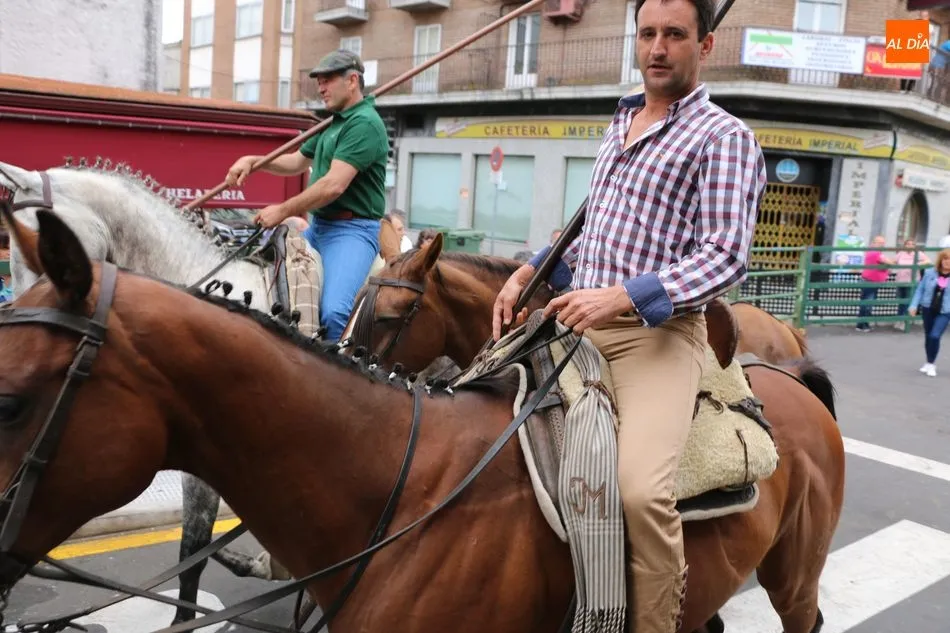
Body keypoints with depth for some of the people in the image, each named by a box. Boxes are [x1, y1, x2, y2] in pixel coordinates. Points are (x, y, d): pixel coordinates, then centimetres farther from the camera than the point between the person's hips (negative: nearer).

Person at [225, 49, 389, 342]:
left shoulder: (364, 123, -14)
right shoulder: (332, 122, 17)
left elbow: (334, 185, -23)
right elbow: (297, 163, 27)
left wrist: (283, 211, -15)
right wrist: (253, 161, 11)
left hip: (351, 229, -10)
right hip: (318, 226, 11)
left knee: (334, 310, -31)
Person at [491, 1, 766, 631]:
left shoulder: (725, 137, -2)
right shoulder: (621, 124, 19)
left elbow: (726, 255, -13)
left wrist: (622, 296, -23)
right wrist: (529, 273, 10)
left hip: (658, 330, -7)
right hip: (578, 319, 7)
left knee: (640, 489, -28)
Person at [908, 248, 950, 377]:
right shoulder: (930, 273, -5)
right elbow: (920, 289, 2)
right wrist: (914, 305, -5)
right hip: (928, 309, 2)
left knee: (935, 336, -15)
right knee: (928, 337, 13)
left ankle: (931, 364, 4)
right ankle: (929, 363, 31)